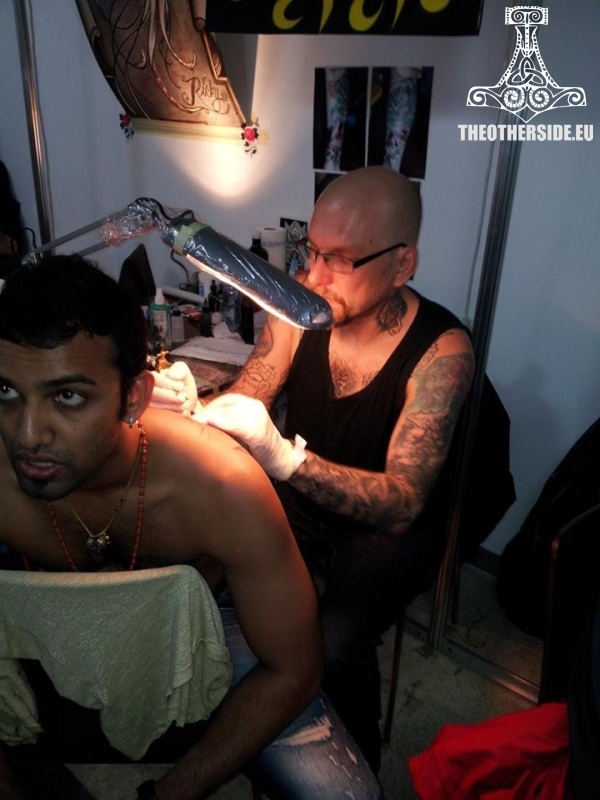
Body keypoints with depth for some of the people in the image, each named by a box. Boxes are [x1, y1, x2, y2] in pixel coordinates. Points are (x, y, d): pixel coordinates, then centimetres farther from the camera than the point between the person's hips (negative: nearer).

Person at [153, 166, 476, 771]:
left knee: (332, 647, -26)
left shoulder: (440, 350, -24)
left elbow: (400, 503, -29)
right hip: (298, 501, 4)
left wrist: (284, 456, -45)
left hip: (388, 529, -3)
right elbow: (236, 407, -8)